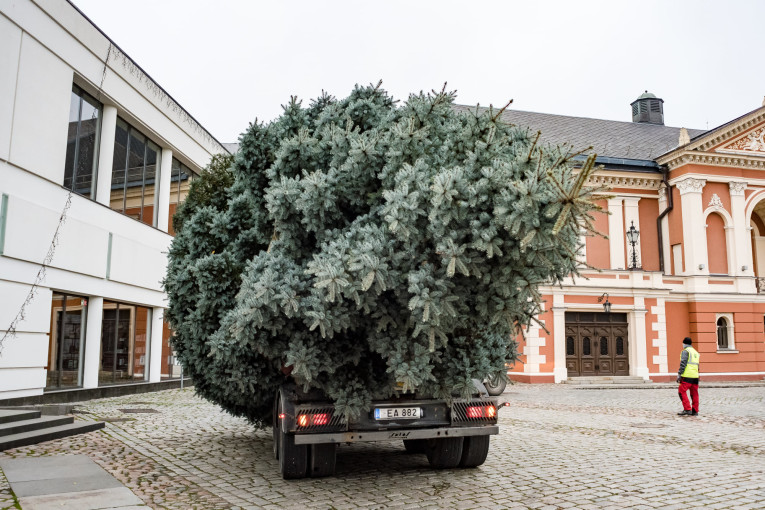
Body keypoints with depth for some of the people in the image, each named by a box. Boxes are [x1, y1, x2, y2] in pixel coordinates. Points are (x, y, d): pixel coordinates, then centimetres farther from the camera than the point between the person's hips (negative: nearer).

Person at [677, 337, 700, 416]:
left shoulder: (685, 351, -4)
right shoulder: (695, 352, 20)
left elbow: (683, 364, -12)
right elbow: (697, 365, 22)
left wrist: (679, 374, -12)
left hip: (687, 376, -8)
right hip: (695, 376, 8)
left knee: (682, 391, -6)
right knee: (694, 394, 9)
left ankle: (687, 409, -13)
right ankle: (695, 411, 11)